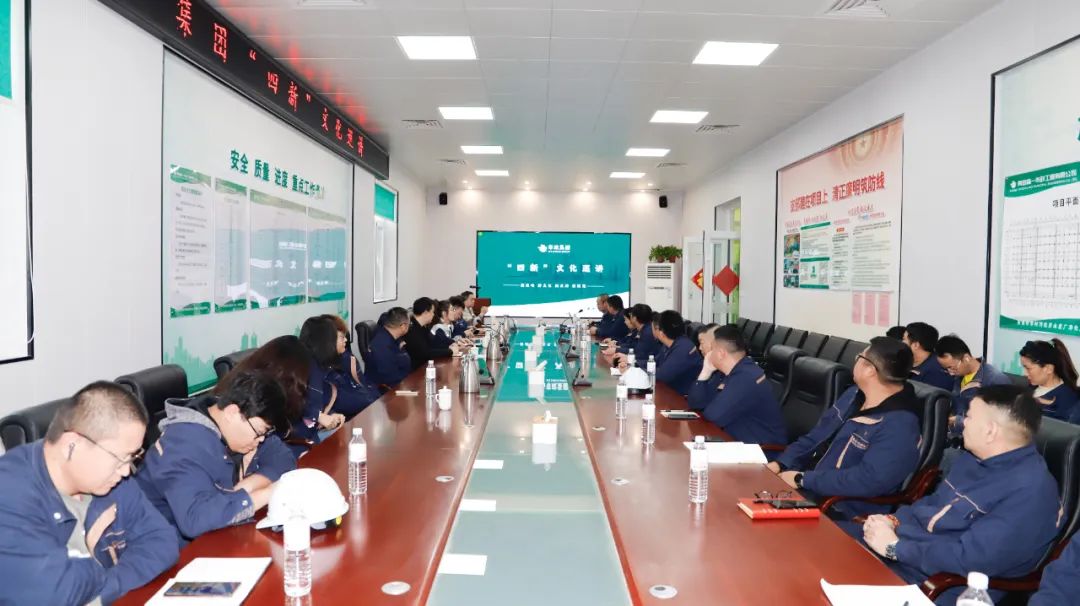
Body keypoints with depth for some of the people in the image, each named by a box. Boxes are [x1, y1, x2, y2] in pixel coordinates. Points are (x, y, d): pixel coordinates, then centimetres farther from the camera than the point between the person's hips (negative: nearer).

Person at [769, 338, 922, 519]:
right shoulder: (855, 396, 9)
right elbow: (817, 436, 14)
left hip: (841, 513, -8)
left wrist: (802, 479, -23)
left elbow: (867, 481, -28)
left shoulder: (900, 426, -20)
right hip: (808, 490, 8)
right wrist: (780, 464, -1)